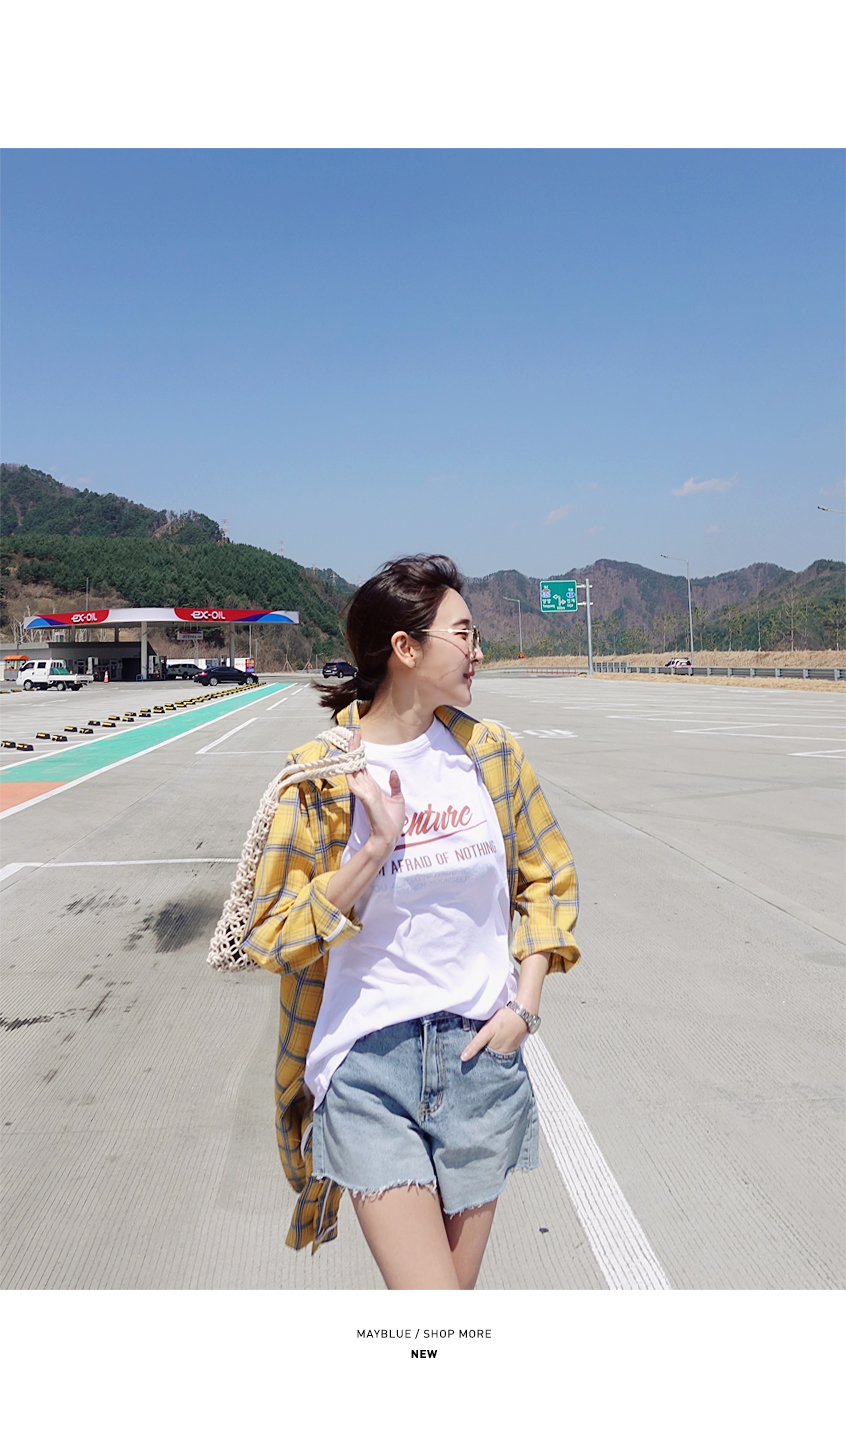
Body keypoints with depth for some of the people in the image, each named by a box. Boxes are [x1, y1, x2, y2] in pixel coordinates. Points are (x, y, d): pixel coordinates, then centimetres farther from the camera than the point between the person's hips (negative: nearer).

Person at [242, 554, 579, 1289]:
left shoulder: (491, 752, 0)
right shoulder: (319, 773, -10)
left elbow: (549, 879, 10)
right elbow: (271, 936, -9)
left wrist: (524, 1006, 0)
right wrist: (375, 848, -20)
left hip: (480, 1056, 3)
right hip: (367, 1064, -3)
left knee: (458, 1283, 17)